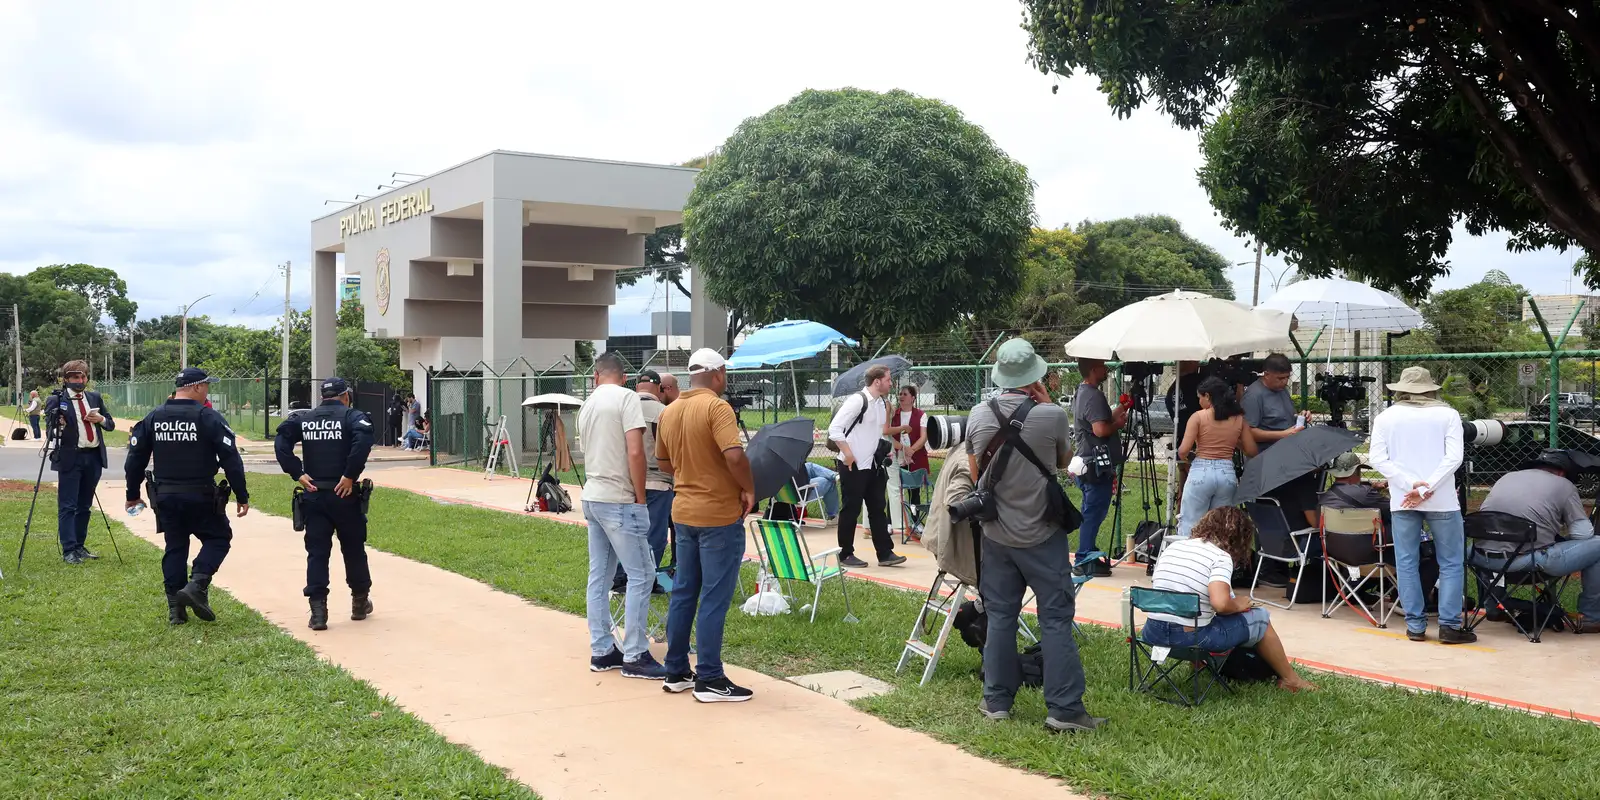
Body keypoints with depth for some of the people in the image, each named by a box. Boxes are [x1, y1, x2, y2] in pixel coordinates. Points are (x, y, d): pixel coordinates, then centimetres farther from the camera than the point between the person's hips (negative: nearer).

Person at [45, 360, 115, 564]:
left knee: (85, 506, 13)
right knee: (67, 506, -3)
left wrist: (101, 419, -7)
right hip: (70, 458, -5)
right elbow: (51, 431, -8)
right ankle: (68, 550, -2)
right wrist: (57, 428, -30)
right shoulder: (56, 400, -5)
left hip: (94, 457, 5)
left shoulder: (95, 398, 11)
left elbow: (111, 425, 13)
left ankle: (80, 546, 22)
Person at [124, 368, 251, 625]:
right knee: (218, 538, 10)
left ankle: (175, 608, 12)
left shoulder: (153, 418, 6)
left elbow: (135, 459, 10)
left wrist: (133, 494, 20)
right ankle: (197, 585, -11)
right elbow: (231, 460, -12)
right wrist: (242, 496, -6)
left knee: (174, 548, 13)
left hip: (165, 497, 5)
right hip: (200, 497, -5)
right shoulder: (208, 418, -10)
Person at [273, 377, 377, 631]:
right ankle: (360, 602, 26)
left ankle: (318, 610, -1)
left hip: (313, 495, 2)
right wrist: (350, 476, -16)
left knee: (316, 552, 6)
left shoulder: (303, 419, 9)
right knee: (353, 548, 13)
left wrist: (297, 474, -6)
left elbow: (281, 442, -5)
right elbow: (363, 441, -21)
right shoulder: (352, 416, -2)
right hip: (344, 494, -2)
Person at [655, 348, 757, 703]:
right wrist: (748, 488, -12)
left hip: (683, 511, 8)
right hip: (719, 514, -8)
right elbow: (734, 455, -26)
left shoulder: (669, 411, 9)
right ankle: (709, 679, 2)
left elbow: (663, 461, 18)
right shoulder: (716, 407, -15)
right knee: (715, 598, -2)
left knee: (683, 592, 15)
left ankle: (676, 672, 21)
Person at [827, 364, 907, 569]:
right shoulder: (857, 400, -17)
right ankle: (845, 555, 13)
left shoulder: (880, 403, 10)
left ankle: (885, 553, 14)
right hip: (852, 466, -8)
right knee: (851, 510, 1)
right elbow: (834, 429, -21)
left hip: (872, 465, 8)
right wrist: (848, 454, -20)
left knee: (878, 508, 9)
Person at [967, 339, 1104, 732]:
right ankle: (1064, 708, 3)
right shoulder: (1052, 416, -16)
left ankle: (997, 701, 19)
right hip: (1042, 536, -3)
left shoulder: (979, 415, -6)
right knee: (1056, 620, 3)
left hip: (997, 534, 3)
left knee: (1000, 617, 12)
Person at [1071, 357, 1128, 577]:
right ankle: (1084, 561, -3)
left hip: (1087, 464, 11)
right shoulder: (1094, 396, -18)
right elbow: (1100, 429, -26)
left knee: (1091, 513, 15)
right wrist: (1119, 424, -9)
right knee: (1094, 513, -6)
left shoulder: (1081, 393, 15)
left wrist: (1120, 409, 15)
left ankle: (1089, 556, 21)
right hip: (1097, 465, -11)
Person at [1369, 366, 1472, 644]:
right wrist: (1426, 489, -13)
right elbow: (1453, 457, -10)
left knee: (1407, 564, 7)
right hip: (1442, 500, -1)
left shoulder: (1386, 417, 5)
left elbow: (1378, 459, -3)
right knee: (1451, 563, 7)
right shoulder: (1447, 415, 1)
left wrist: (1410, 484, -9)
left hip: (1402, 500, 1)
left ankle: (1415, 626, 8)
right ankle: (1449, 625, 3)